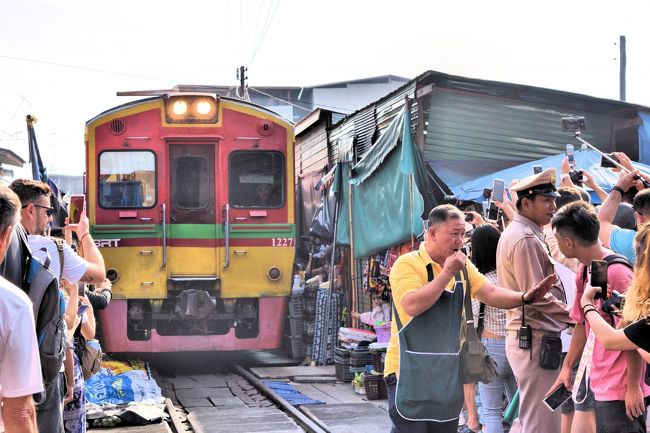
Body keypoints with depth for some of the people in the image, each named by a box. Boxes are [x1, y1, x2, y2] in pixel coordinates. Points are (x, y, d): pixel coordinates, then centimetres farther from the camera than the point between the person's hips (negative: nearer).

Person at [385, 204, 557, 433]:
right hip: (410, 372, -7)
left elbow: (491, 294, -1)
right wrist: (447, 273, -22)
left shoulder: (463, 267, 10)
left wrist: (525, 297, -19)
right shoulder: (407, 264, -11)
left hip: (448, 371, 7)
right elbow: (412, 306, -26)